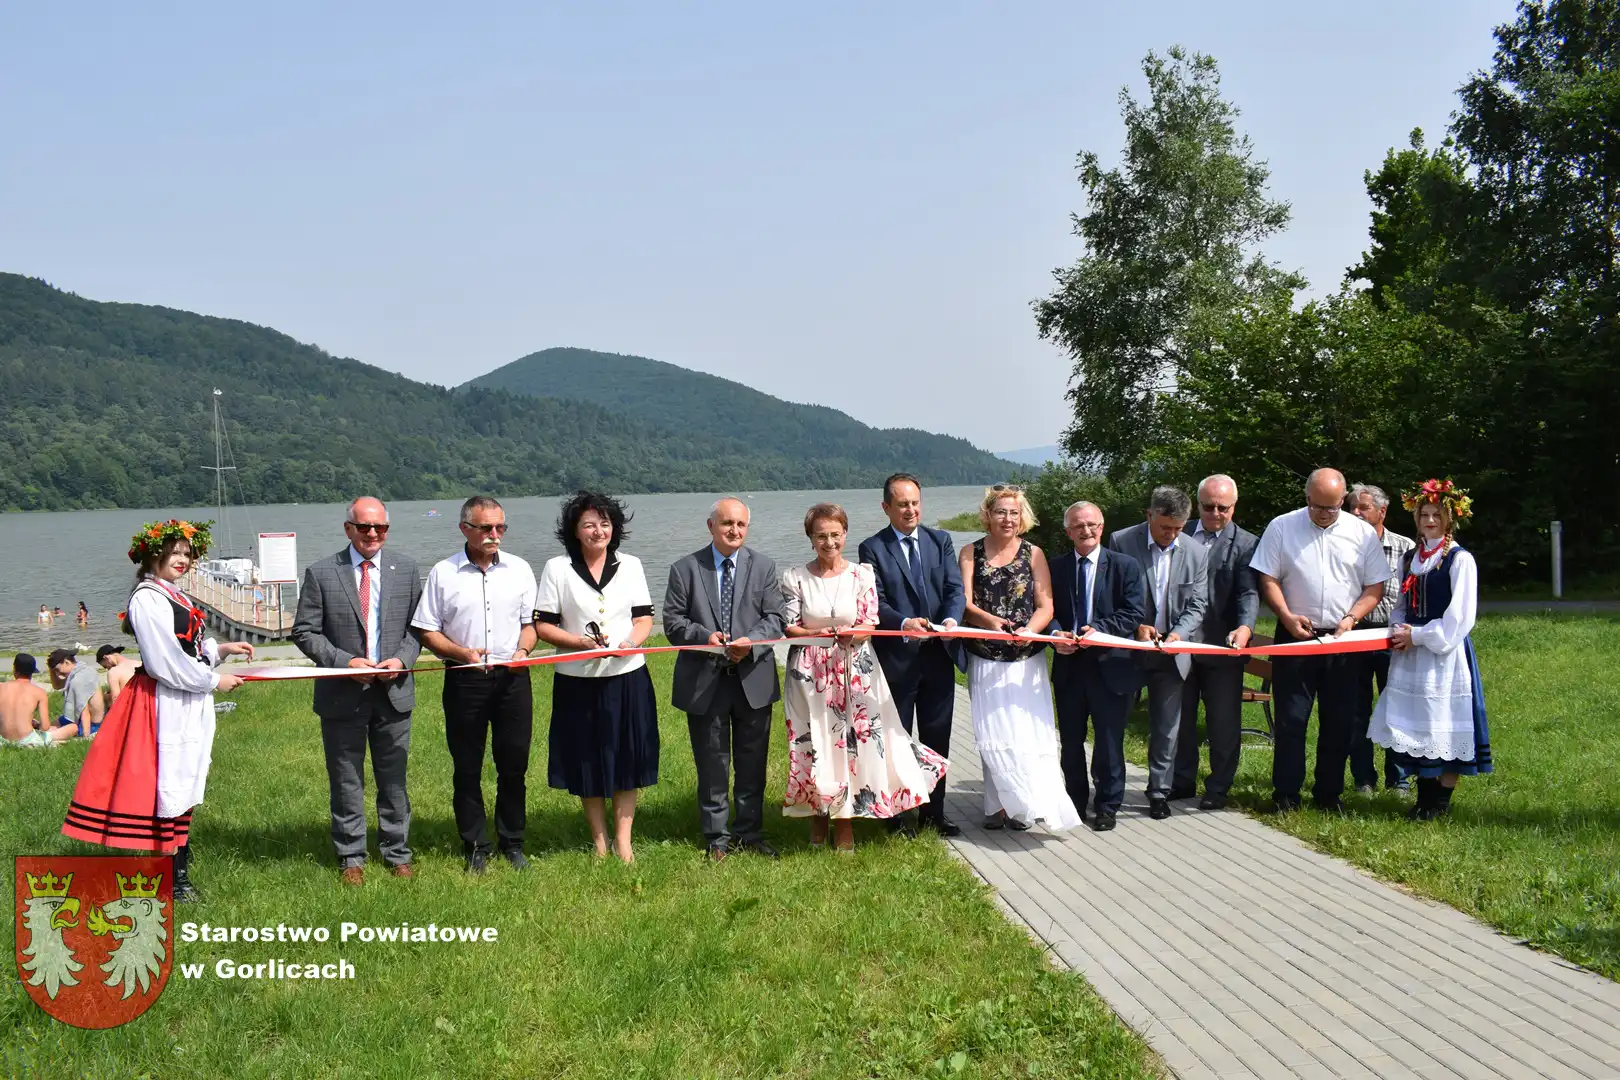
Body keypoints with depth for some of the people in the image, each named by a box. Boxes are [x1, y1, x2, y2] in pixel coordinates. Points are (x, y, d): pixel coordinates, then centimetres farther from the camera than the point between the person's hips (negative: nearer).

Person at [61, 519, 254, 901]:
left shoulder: (172, 596, 14)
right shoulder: (147, 599, -15)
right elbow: (166, 662, -19)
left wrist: (219, 648, 7)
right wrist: (213, 681, -11)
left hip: (189, 703, 10)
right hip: (168, 705, -10)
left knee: (184, 786, 13)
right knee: (174, 787, -4)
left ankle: (179, 867, 21)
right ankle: (177, 880, 3)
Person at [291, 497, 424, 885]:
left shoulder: (406, 569, 4)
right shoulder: (320, 573, -3)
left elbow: (418, 626, 7)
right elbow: (304, 632, -3)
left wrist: (402, 658, -11)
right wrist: (344, 661, -15)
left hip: (393, 692, 2)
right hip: (342, 694, -2)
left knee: (393, 779, 11)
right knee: (346, 782, 8)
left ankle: (397, 853, 24)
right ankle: (351, 858, 20)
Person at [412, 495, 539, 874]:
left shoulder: (519, 569, 7)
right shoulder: (442, 573, 0)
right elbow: (428, 631, 2)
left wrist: (522, 650, -7)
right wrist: (462, 653, -13)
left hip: (513, 677, 2)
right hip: (464, 680, -1)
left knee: (514, 764, 6)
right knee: (467, 768, 5)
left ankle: (512, 843, 20)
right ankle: (476, 847, 17)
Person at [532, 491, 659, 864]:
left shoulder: (630, 565, 7)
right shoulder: (557, 568, -1)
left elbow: (644, 617, 5)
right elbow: (542, 625, -3)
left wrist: (631, 642, -15)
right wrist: (579, 642, -18)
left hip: (627, 678, 1)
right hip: (578, 682, -1)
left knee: (626, 760, 4)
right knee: (587, 763, 7)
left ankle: (623, 841, 15)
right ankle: (599, 842, 21)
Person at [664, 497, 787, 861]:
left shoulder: (763, 566, 5)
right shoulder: (685, 568, 0)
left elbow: (775, 617, 0)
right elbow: (673, 621, -2)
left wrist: (752, 641, -20)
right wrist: (704, 636, -21)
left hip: (753, 679, 2)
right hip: (704, 681, -1)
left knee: (752, 763, 11)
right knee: (712, 765, 7)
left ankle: (750, 834, 25)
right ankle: (717, 838, 19)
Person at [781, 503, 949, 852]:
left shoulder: (862, 574, 2)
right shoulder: (795, 577, 1)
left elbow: (871, 624, 0)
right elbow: (788, 626, -2)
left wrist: (851, 634, -21)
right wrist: (819, 633, -20)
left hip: (854, 671, 0)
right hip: (810, 672, 0)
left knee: (852, 741, -2)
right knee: (813, 744, 1)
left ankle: (844, 825, 8)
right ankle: (818, 819, 15)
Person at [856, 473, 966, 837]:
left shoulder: (940, 541, 8)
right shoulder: (872, 549, -4)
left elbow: (955, 589, 0)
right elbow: (876, 602, -12)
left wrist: (951, 619, -21)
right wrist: (904, 623, -30)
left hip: (938, 655, 4)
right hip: (896, 657, -4)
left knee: (937, 738, 11)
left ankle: (933, 813, 23)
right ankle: (896, 815, 18)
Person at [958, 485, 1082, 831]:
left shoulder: (1033, 554, 4)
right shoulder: (971, 554, 4)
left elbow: (1046, 606, 0)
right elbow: (965, 603, -5)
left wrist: (1029, 630, -21)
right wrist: (989, 620, -26)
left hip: (1026, 659, 0)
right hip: (985, 659, 0)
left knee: (1026, 730, -3)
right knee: (993, 732, 0)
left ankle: (1023, 804, 4)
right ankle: (1000, 803, 6)